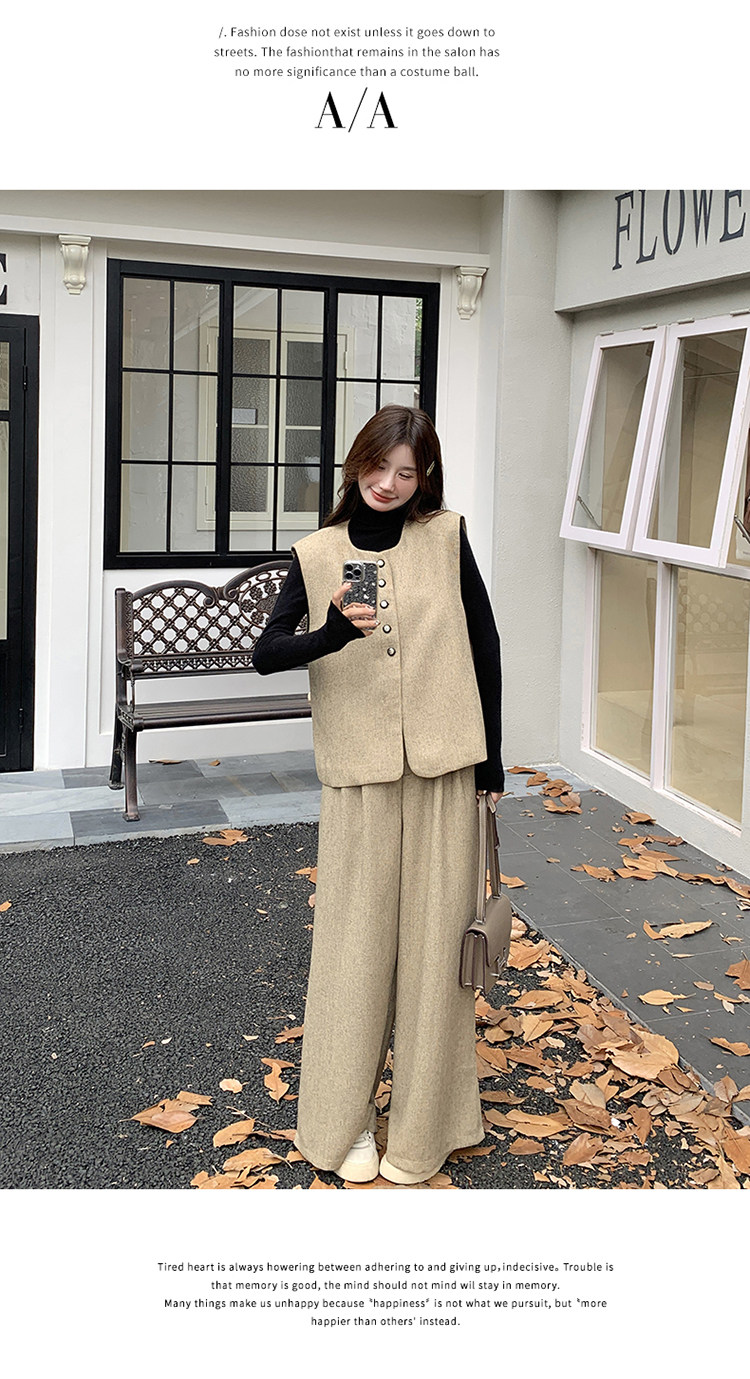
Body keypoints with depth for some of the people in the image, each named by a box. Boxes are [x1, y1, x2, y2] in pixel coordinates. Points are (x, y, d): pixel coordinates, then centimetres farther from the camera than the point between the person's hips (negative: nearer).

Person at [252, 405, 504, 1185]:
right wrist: (332, 635, -23)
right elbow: (265, 653, -3)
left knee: (433, 937, 7)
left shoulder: (445, 537, 1)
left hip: (443, 767, 0)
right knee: (355, 940, 5)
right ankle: (347, 1120, 23)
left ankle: (423, 1125, 24)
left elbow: (484, 644, 5)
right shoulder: (317, 555, 2)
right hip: (358, 770, 0)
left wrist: (491, 758, 4)